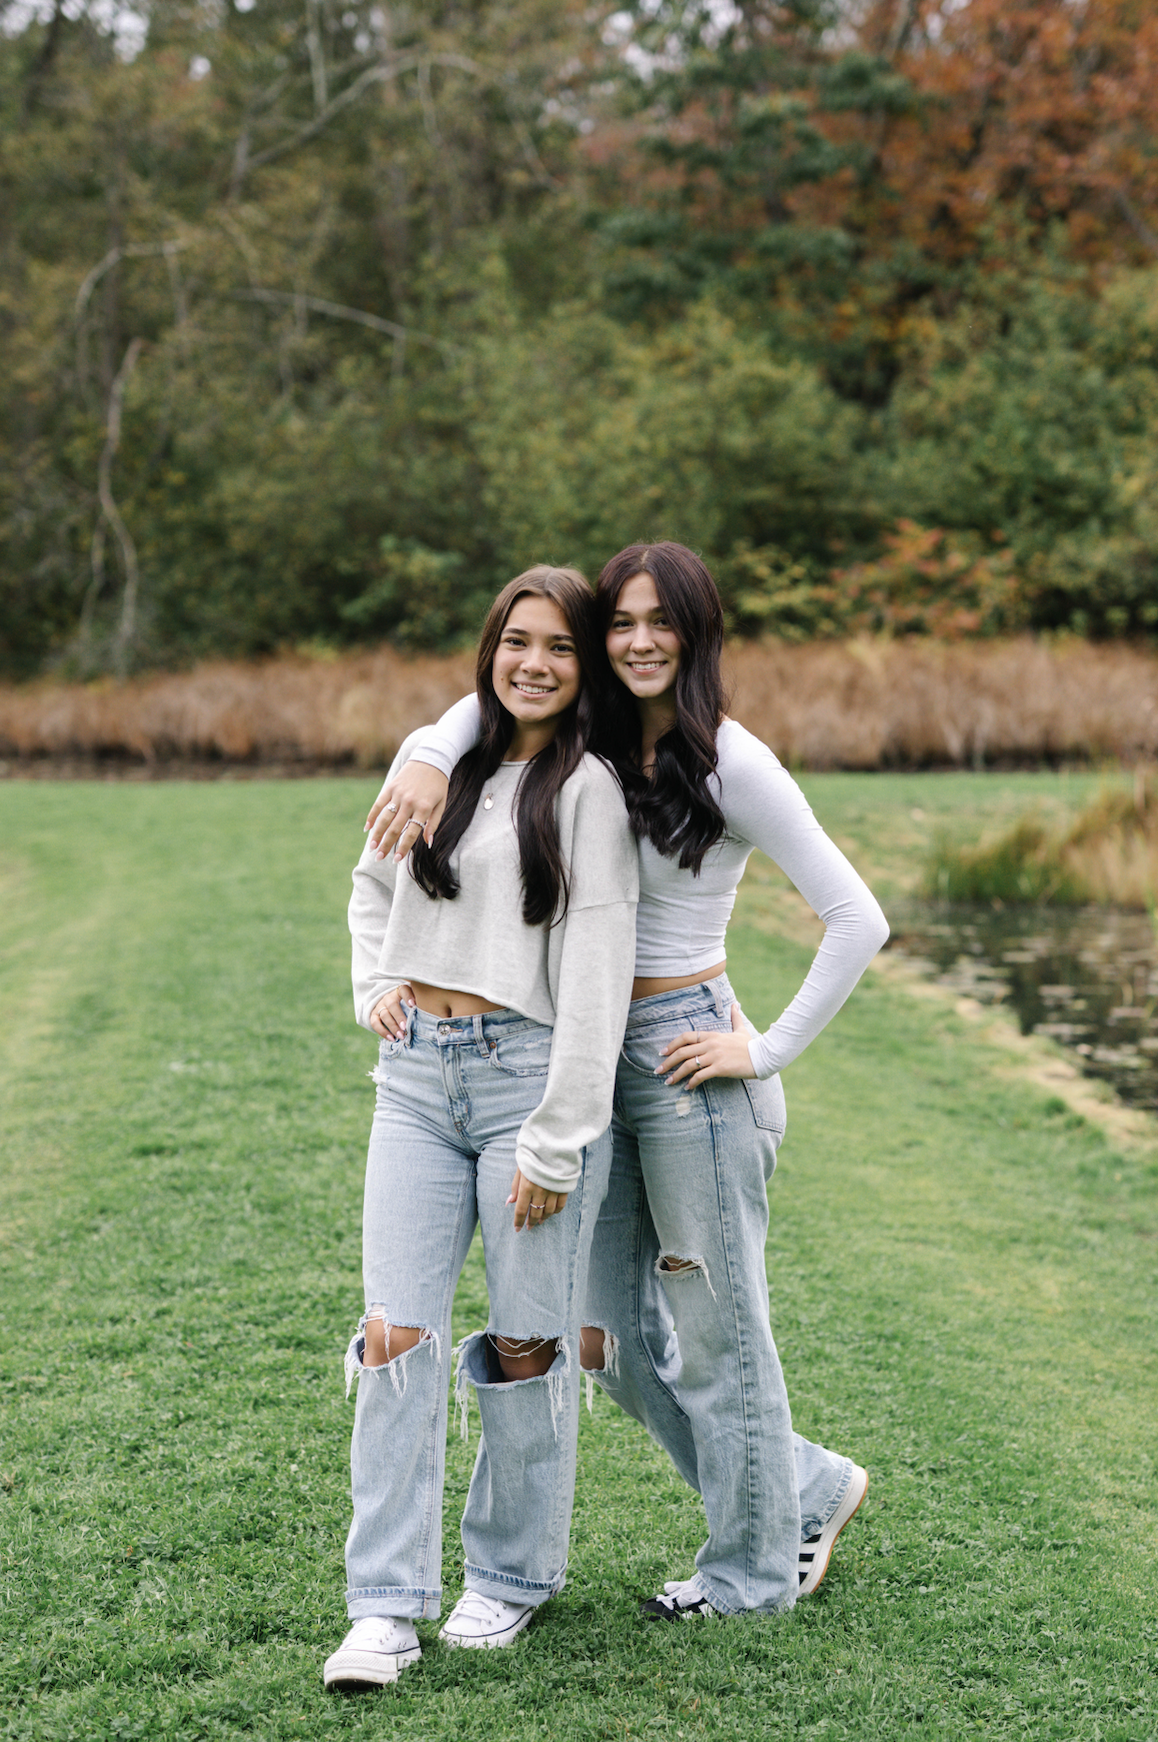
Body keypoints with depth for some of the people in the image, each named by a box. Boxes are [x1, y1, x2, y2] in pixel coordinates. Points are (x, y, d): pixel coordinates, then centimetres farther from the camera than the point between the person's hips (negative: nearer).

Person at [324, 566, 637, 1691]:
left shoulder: (588, 790, -4)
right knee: (397, 1334, -3)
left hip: (529, 1070, -4)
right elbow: (373, 887, 29)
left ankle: (512, 1577, 22)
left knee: (526, 1345, 4)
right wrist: (373, 983, 10)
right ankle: (385, 1608, 1)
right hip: (416, 1073, 4)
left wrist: (558, 1141, -13)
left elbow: (594, 971, -9)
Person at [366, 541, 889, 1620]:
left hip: (691, 1063, -8)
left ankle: (755, 1566, 25)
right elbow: (496, 699, 15)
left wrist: (767, 1053, -14)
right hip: (603, 1057, 8)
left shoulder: (732, 764, -13)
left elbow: (857, 920, -15)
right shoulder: (602, 744, 6)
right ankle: (807, 1487, 31)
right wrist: (430, 758, -7)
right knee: (616, 1334, 13)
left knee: (716, 1325, 6)